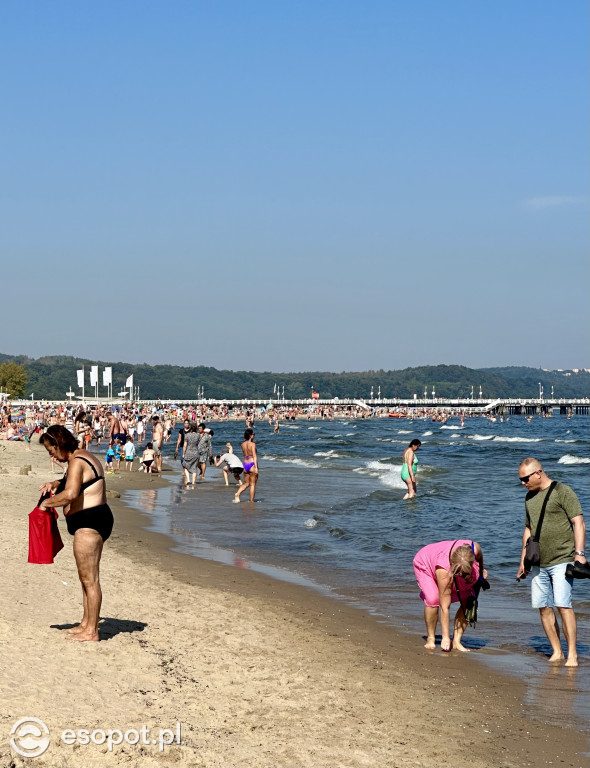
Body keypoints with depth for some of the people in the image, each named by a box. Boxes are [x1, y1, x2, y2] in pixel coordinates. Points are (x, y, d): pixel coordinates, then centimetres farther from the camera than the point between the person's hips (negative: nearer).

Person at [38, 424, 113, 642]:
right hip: (92, 522, 11)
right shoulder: (85, 457, 16)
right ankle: (86, 623, 27)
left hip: (89, 523, -11)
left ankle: (91, 631, -3)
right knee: (87, 577, 18)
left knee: (89, 578, -6)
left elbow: (70, 494, -31)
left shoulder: (76, 462, -16)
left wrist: (47, 502, -16)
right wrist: (56, 484, 20)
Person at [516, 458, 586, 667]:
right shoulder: (530, 497, 16)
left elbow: (578, 523, -9)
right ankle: (557, 652, 10)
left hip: (562, 560, -7)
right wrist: (523, 561, 24)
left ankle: (572, 653, -10)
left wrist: (579, 552, -18)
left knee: (562, 604, -15)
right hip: (539, 563, 7)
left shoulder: (562, 492, -5)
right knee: (543, 607, 2)